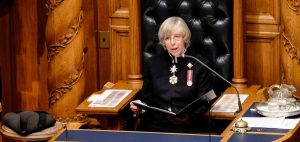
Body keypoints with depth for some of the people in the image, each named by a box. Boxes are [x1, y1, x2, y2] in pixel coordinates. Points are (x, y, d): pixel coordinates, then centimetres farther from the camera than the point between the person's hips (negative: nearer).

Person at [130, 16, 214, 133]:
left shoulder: (200, 65, 3)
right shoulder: (152, 64, 13)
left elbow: (204, 105, 1)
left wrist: (189, 119, -18)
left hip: (187, 129, -3)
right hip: (154, 126, 3)